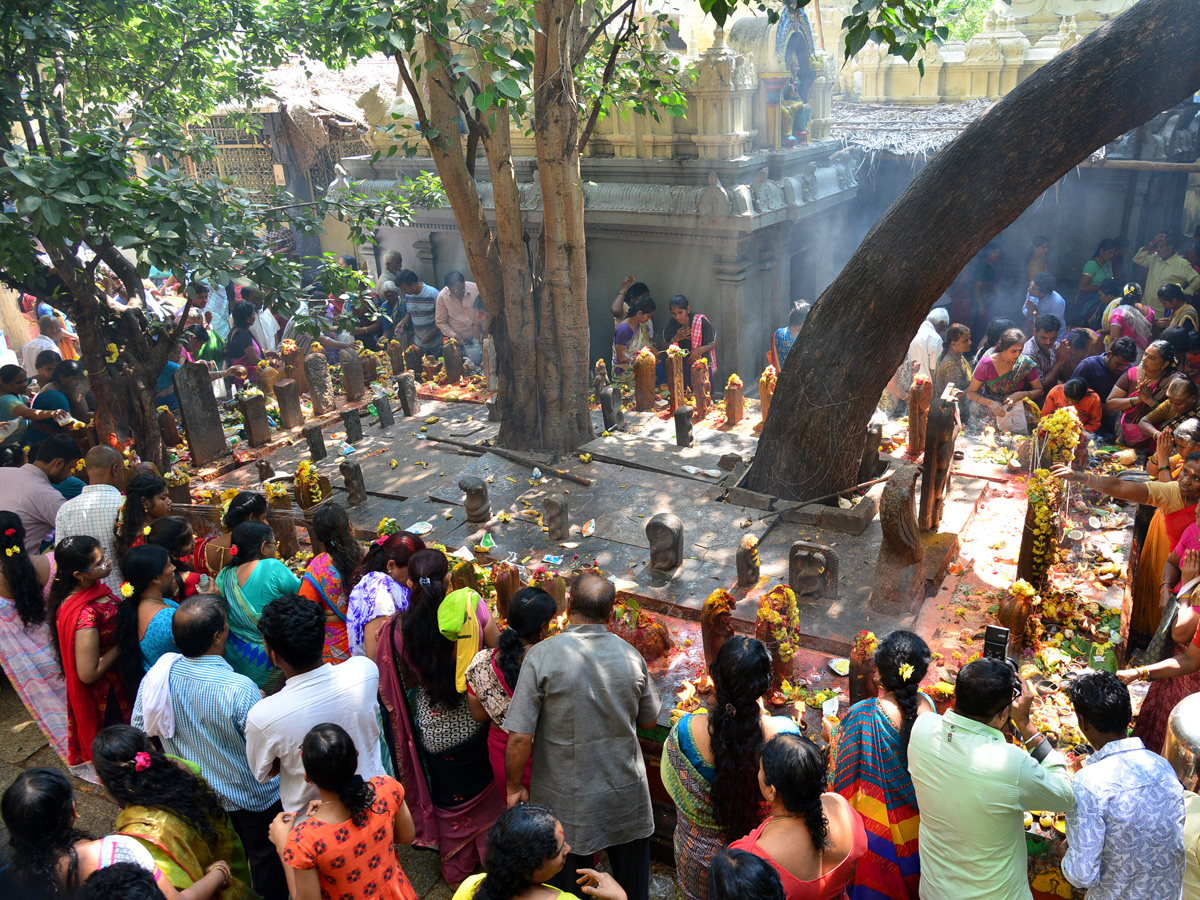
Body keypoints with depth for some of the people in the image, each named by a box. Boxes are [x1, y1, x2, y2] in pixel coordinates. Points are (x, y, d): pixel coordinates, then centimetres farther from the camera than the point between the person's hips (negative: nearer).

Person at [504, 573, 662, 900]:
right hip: (627, 796, 2)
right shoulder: (630, 655, -10)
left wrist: (514, 787, -4)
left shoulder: (542, 656, -20)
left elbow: (520, 737, -19)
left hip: (566, 804, -2)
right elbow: (649, 719, 5)